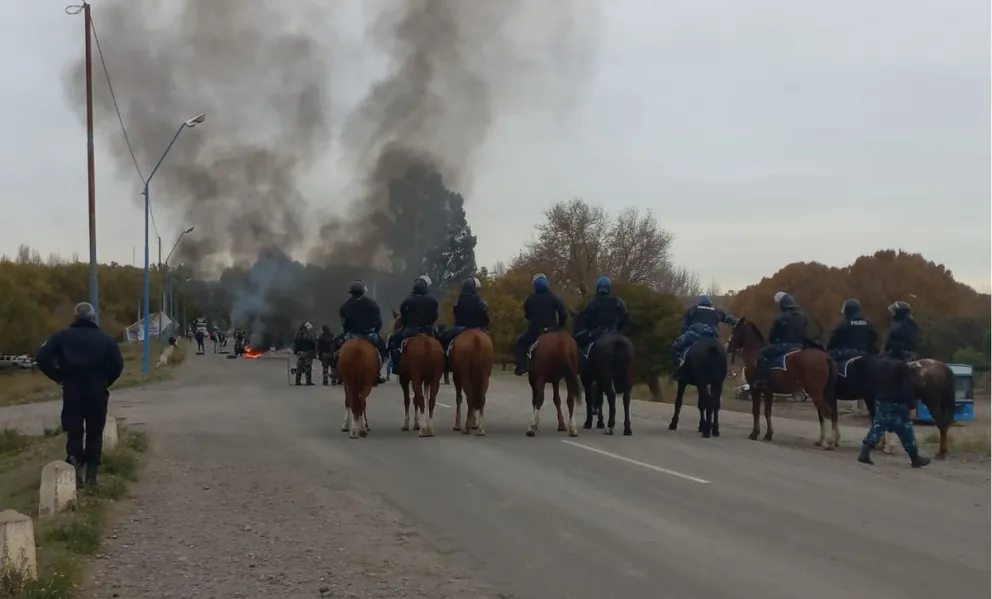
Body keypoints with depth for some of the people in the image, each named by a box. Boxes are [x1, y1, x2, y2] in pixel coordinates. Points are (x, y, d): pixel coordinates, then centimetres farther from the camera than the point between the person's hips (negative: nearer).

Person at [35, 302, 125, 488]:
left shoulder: (63, 336, 3)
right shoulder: (105, 338, 3)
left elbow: (42, 358, -7)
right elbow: (118, 364, -7)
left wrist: (59, 377, 2)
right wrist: (106, 381, 7)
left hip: (72, 389, 0)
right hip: (97, 391, 0)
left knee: (74, 432, 6)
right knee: (94, 433, 8)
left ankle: (75, 465, -17)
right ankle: (91, 474, 6)